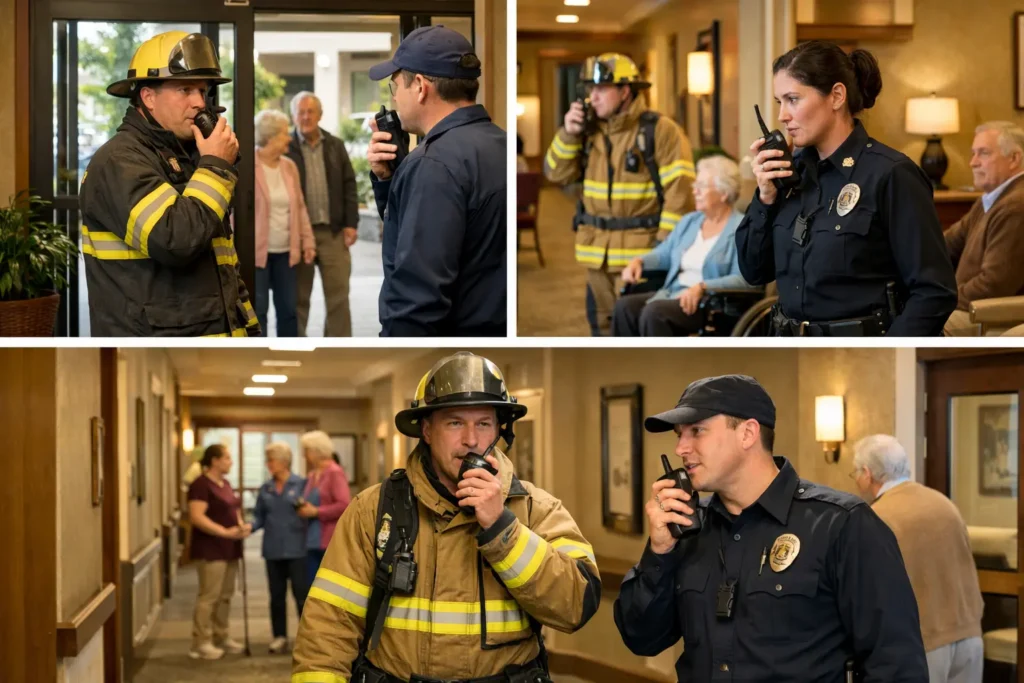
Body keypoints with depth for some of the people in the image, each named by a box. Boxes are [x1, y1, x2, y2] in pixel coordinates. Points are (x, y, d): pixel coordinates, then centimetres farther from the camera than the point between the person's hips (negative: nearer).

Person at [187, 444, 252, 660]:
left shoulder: (225, 485, 16)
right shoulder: (201, 485, -12)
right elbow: (196, 517, -21)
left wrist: (241, 526, 4)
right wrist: (225, 532, -23)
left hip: (229, 550, 9)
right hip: (210, 550, -9)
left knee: (225, 596, 13)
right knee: (209, 597, -8)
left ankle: (221, 637, 22)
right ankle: (200, 643, -4)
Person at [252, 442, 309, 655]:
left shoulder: (301, 484, -4)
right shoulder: (265, 489, 10)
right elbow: (259, 517, 8)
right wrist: (249, 527, -9)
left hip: (296, 549, -5)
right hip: (273, 550, 5)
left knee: (301, 594, -2)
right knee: (276, 595, 10)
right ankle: (280, 637, 19)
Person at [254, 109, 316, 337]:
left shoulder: (289, 166, 9)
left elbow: (299, 207, 14)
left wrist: (307, 241, 8)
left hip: (285, 252, 5)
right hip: (258, 252, -5)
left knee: (288, 308, 7)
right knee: (258, 310, -1)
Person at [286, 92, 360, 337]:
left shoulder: (336, 146, 10)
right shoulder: (287, 149, -2)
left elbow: (349, 186, 10)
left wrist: (351, 224, 1)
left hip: (334, 232, 2)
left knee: (338, 295, 1)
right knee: (299, 297, 6)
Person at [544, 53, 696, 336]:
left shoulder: (659, 130, -9)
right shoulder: (590, 131, 11)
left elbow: (679, 189, -12)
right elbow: (557, 174, 11)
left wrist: (666, 242, -15)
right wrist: (568, 134, -3)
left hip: (640, 249, -7)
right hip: (597, 250, 7)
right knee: (602, 323, 14)